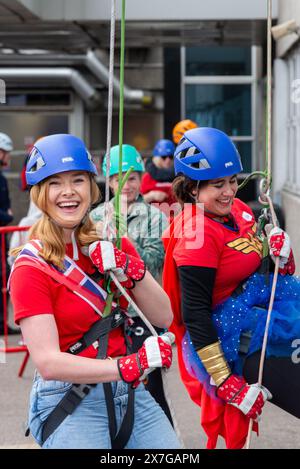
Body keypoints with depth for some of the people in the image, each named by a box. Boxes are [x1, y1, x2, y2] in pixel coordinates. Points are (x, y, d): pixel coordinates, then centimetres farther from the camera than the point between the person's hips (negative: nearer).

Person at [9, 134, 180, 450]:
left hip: (130, 395, 5)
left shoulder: (113, 245, 6)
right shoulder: (31, 266, -10)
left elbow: (163, 318, 3)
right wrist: (130, 366, -28)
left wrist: (129, 270, -14)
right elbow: (48, 362, -19)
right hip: (69, 404, -5)